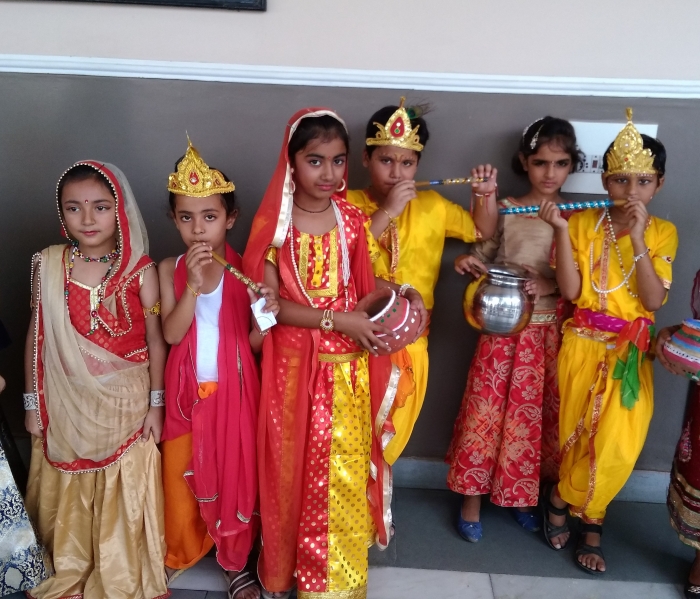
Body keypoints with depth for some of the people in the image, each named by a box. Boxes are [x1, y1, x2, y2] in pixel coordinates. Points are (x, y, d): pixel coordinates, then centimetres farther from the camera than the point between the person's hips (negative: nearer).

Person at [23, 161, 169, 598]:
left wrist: (156, 403, -3)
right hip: (65, 405, 2)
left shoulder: (140, 269, -11)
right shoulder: (48, 266, -5)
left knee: (124, 497, 12)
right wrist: (33, 402, 4)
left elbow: (155, 340, -5)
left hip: (125, 404, -1)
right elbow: (36, 337, 1)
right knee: (68, 499, 17)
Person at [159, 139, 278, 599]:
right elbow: (171, 334, -15)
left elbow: (252, 344, -6)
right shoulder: (169, 269, -4)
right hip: (187, 390, 1)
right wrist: (193, 285, -26)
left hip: (233, 390, -1)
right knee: (182, 475, 14)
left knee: (235, 474, 10)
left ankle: (236, 562, 32)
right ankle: (181, 551, 41)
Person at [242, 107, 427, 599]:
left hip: (348, 365, 3)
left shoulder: (354, 221, 1)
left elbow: (365, 284, 8)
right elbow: (270, 302, -13)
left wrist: (403, 294, -12)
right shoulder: (276, 223, -8)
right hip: (295, 363, -2)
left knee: (344, 472, 11)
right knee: (294, 469, 11)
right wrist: (337, 320, -22)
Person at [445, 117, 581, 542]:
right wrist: (467, 263, -18)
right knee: (486, 410, 3)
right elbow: (482, 258, 4)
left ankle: (522, 495, 33)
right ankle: (473, 499, 20)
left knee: (538, 413, 11)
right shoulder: (505, 211, -2)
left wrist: (548, 285, -18)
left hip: (551, 332, 2)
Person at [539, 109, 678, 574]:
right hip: (584, 346, -1)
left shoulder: (663, 232, -1)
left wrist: (637, 239, -20)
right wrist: (561, 231, -20)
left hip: (631, 353, 1)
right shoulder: (584, 223, -3)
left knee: (619, 444, -2)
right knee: (584, 436, 8)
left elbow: (654, 301, -12)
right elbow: (570, 290, -11)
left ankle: (561, 499, 22)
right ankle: (591, 522, 30)